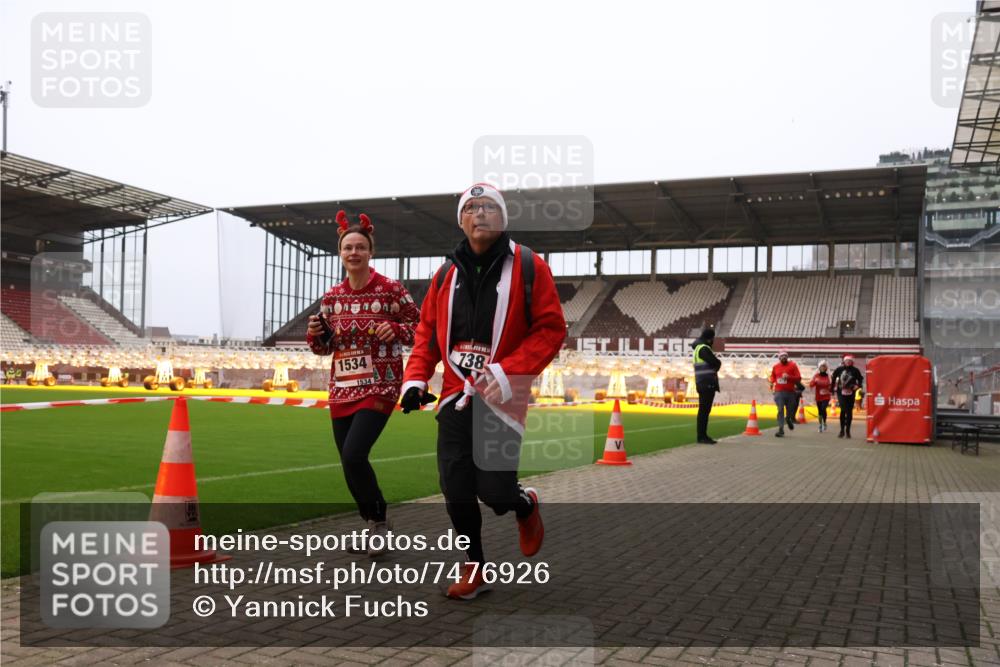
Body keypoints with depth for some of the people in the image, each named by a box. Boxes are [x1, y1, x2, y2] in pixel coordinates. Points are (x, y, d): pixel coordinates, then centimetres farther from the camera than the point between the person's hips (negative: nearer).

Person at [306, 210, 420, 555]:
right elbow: (325, 347, 15)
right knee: (349, 464, 9)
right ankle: (372, 527, 30)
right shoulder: (332, 296, 7)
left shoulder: (390, 289, -7)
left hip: (380, 387, -6)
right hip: (342, 389, 6)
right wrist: (315, 334, -6)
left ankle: (380, 521, 4)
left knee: (354, 456, -19)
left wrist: (395, 329, -20)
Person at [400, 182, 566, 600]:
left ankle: (525, 506, 30)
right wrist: (415, 378, 1)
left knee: (495, 493, -7)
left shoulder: (528, 267, -3)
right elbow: (427, 331, 16)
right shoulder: (447, 273, 11)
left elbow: (551, 329, -7)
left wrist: (508, 371, -17)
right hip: (456, 394, 4)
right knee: (456, 492, 2)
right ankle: (474, 568, 24)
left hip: (501, 396, -4)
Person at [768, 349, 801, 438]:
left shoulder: (792, 365, 0)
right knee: (780, 410, -9)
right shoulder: (775, 367, 9)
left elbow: (798, 378, -5)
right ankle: (781, 430, -10)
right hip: (779, 392, 1)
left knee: (789, 410, 10)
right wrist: (772, 382, 6)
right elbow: (773, 376, 26)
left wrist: (788, 377, -19)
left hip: (790, 392, -1)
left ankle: (789, 420, 45)